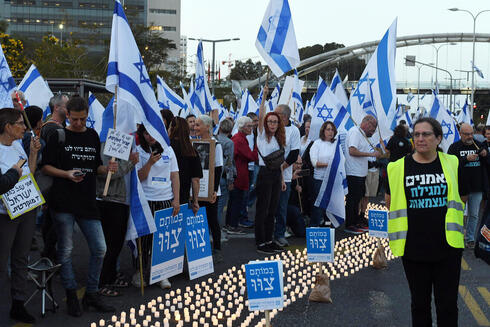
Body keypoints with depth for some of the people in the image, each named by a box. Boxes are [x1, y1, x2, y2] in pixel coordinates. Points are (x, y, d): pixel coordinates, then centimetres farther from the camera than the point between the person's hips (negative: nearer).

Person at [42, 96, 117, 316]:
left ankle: (91, 295, 18)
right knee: (65, 250, 4)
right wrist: (66, 174, -17)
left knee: (99, 249, 4)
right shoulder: (58, 137, 0)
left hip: (88, 203, 4)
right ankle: (71, 296, 18)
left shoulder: (93, 136, 12)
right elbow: (46, 166, -1)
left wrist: (107, 168, -2)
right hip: (63, 203, -4)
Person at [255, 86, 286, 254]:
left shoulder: (278, 139, 15)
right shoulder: (262, 136, -2)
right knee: (262, 209, -3)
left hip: (276, 175, 7)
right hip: (265, 173, -7)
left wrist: (282, 179, 15)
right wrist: (264, 97, -25)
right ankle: (260, 242, 2)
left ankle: (269, 240, 19)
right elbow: (260, 116, -17)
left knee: (272, 209, 11)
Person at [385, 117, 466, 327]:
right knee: (419, 302, 13)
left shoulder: (452, 164, 1)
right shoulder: (398, 168, -3)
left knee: (447, 305, 6)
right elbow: (390, 201, 10)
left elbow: (461, 198, 14)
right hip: (413, 247, 0)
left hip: (448, 246, 0)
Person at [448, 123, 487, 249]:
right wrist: (466, 159, -21)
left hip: (476, 187, 3)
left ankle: (470, 238, 19)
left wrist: (485, 155, -8)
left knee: (474, 215, 8)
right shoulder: (454, 147, -3)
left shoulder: (479, 145, 7)